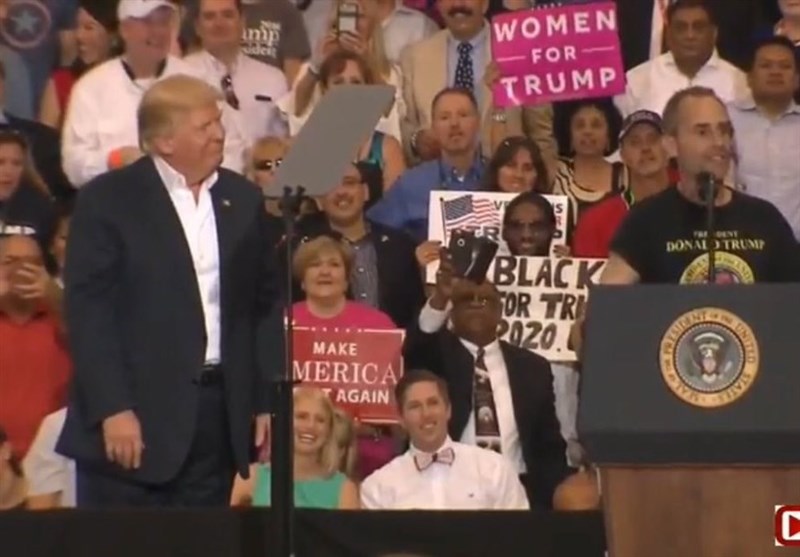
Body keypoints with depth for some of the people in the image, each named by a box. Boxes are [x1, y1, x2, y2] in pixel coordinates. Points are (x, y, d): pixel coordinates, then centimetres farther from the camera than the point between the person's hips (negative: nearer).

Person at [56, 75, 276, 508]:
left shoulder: (242, 200, 11)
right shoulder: (107, 200, -4)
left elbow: (264, 306, 15)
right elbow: (88, 309, -8)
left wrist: (267, 402, 9)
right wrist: (112, 408, -15)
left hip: (219, 412, 4)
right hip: (134, 414, -4)